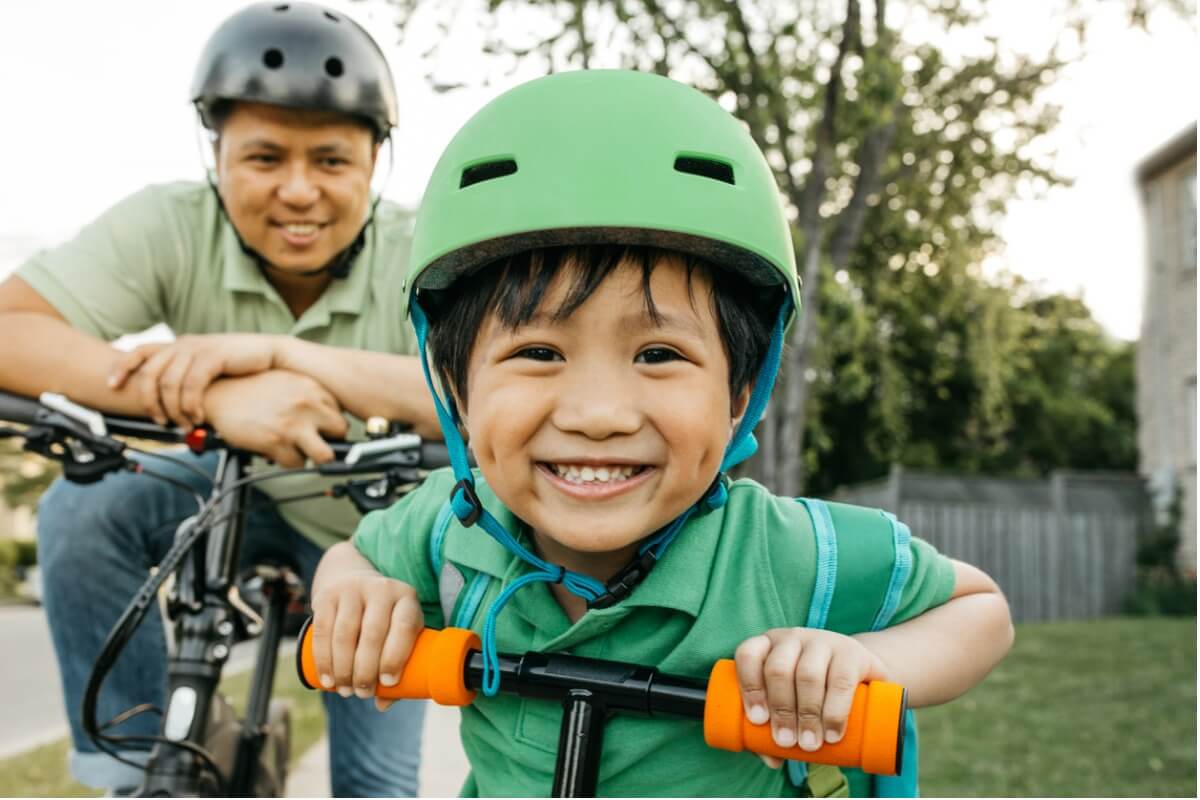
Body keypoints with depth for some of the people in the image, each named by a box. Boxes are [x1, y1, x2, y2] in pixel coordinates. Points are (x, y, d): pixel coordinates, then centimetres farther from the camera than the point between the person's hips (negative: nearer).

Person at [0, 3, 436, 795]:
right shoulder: (174, 225, -24)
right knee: (81, 510, -25)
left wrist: (282, 353, -52)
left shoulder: (421, 256, -29)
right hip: (248, 489, 2)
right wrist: (214, 396, -50)